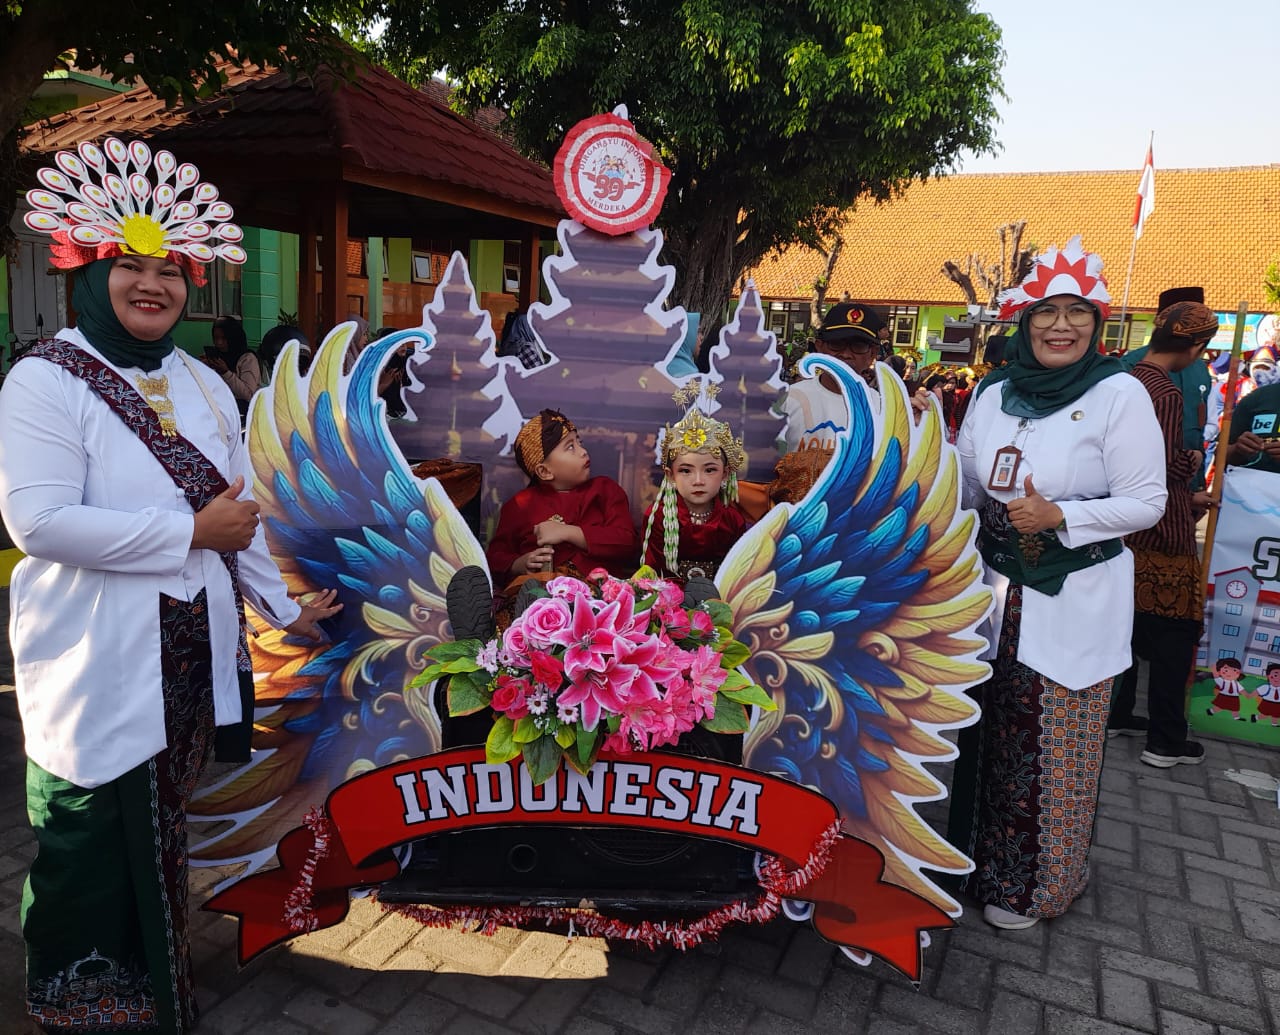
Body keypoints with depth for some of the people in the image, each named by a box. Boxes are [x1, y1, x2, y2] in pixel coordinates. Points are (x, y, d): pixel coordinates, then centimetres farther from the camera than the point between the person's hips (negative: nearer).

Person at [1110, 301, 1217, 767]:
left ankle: (1115, 715, 30)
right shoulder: (1165, 392, -20)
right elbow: (1163, 467, -25)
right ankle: (1165, 742, 11)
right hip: (1163, 536, -9)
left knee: (1127, 623, 18)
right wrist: (1194, 459, -3)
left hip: (1127, 527, 9)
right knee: (1174, 633, 2)